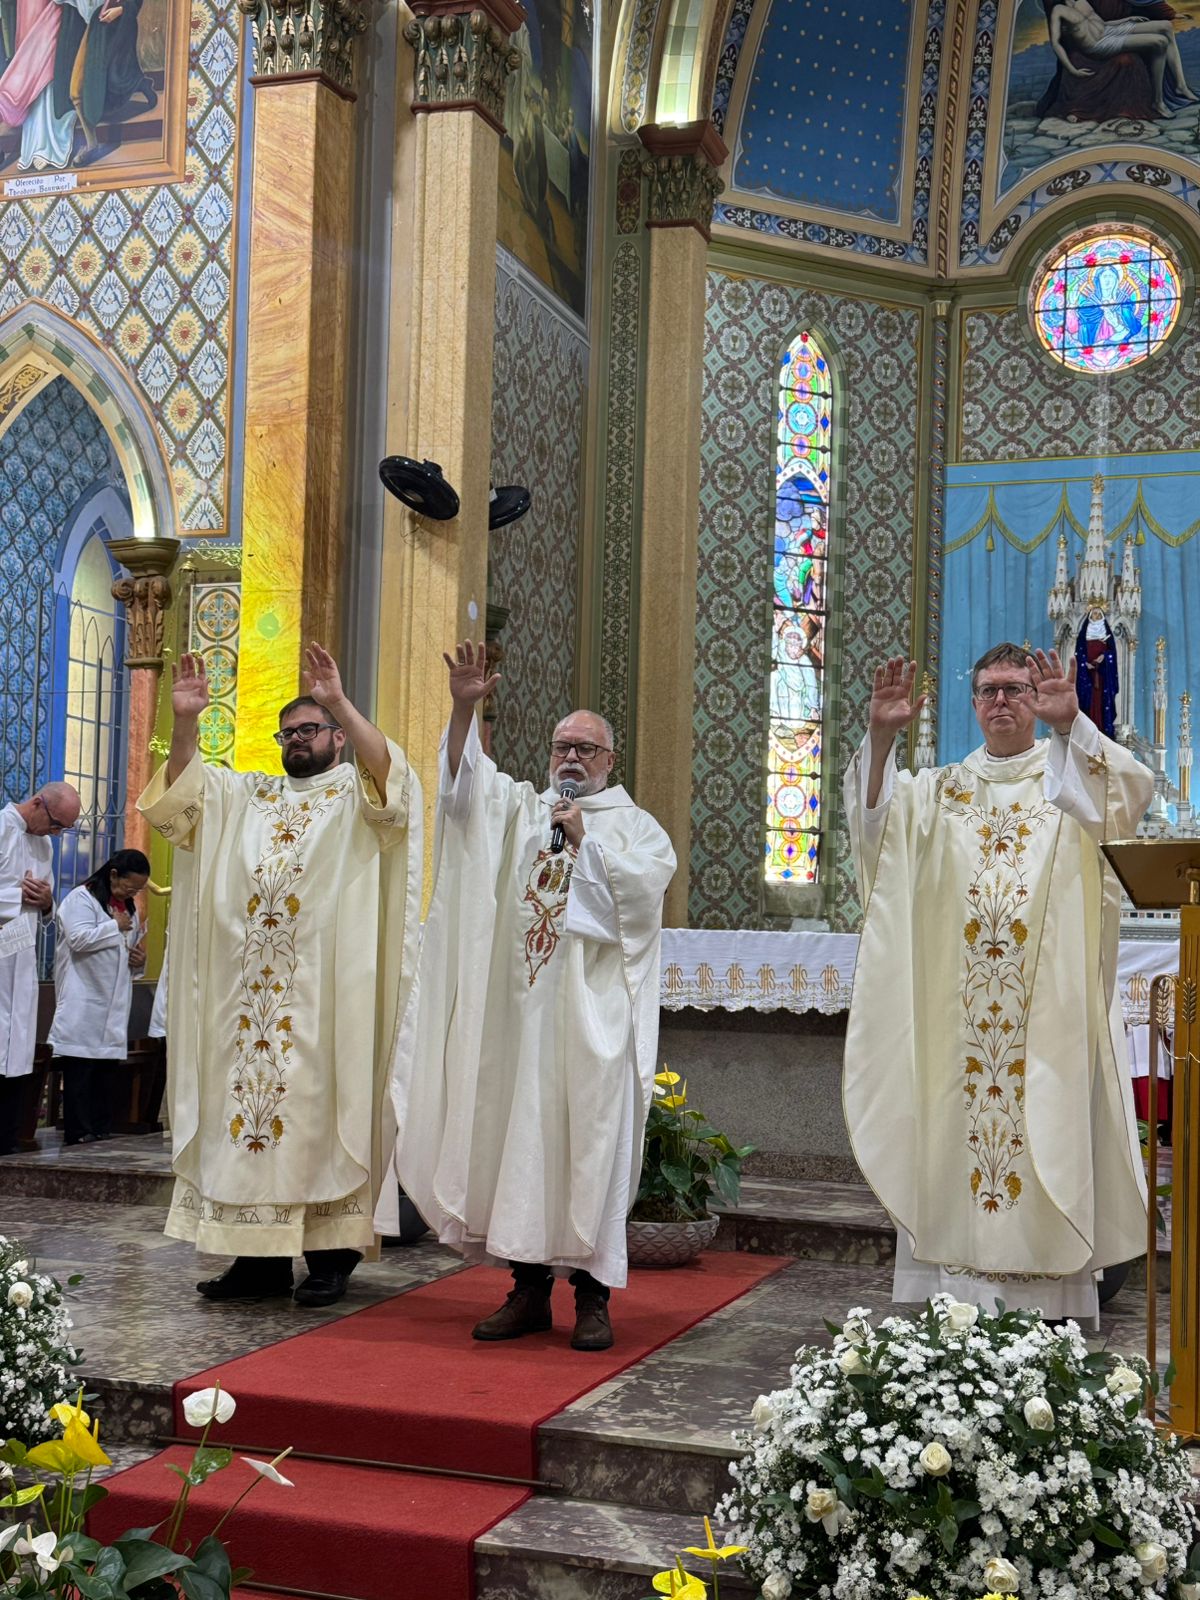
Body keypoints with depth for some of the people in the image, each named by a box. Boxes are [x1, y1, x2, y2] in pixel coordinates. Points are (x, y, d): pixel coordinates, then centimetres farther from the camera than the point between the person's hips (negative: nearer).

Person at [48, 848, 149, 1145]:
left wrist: (139, 960, 6)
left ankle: (103, 1132, 12)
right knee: (80, 1072, -6)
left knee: (107, 1072, 8)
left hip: (114, 1006, 7)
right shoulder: (81, 898, -4)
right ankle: (79, 1136, -6)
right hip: (83, 1005, -7)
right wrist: (115, 926, -9)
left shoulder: (129, 908, 20)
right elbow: (79, 939, -19)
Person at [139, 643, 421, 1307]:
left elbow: (389, 776, -15)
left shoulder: (357, 795, 7)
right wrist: (185, 723, -7)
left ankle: (331, 1254, 2)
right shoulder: (245, 795, 21)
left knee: (319, 1106, -4)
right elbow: (179, 796, 8)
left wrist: (340, 704, -25)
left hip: (326, 992, -4)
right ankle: (262, 1254, 8)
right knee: (248, 1101, 3)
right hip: (249, 990, 5)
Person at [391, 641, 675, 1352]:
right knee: (517, 1138, 2)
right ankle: (529, 1287, 9)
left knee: (590, 1141, -6)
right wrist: (465, 709, -12)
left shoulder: (634, 824, 12)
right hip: (519, 1009, 3)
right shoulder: (521, 807, 19)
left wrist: (586, 844, -5)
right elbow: (466, 781, 2)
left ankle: (592, 1292, 0)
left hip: (593, 1015, -3)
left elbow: (649, 880, -6)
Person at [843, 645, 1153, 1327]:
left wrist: (1072, 723, -26)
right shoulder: (941, 790, 17)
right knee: (954, 1141, -1)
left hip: (1047, 1009, -2)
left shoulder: (1069, 778, 9)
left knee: (1047, 1138, -5)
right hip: (956, 1013, 2)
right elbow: (876, 820, 1)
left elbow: (1134, 789, -12)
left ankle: (1047, 1302, 0)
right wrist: (882, 739, -15)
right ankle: (953, 1314, 4)